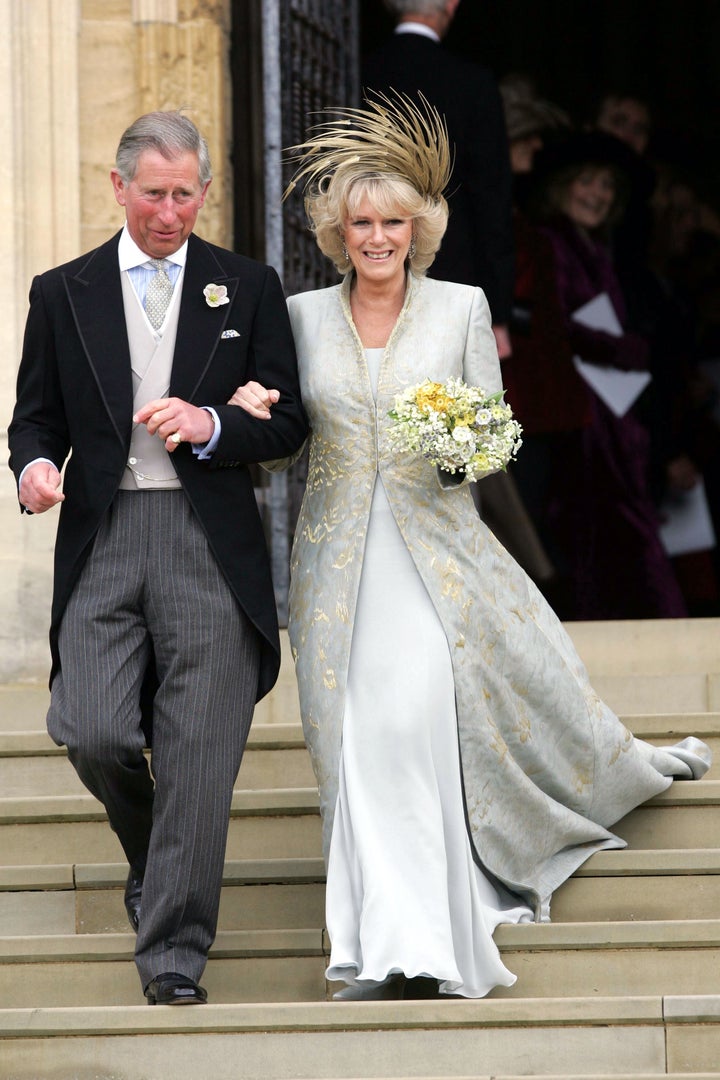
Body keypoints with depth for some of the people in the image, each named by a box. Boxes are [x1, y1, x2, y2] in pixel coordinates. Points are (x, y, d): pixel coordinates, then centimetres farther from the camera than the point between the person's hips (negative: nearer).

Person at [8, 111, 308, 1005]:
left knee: (199, 754, -6)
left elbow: (289, 420, 7)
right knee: (92, 733, -12)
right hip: (102, 540, 1)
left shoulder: (247, 288, 9)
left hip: (210, 543, -1)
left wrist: (210, 425, -12)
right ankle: (152, 857, 21)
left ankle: (173, 954, 0)